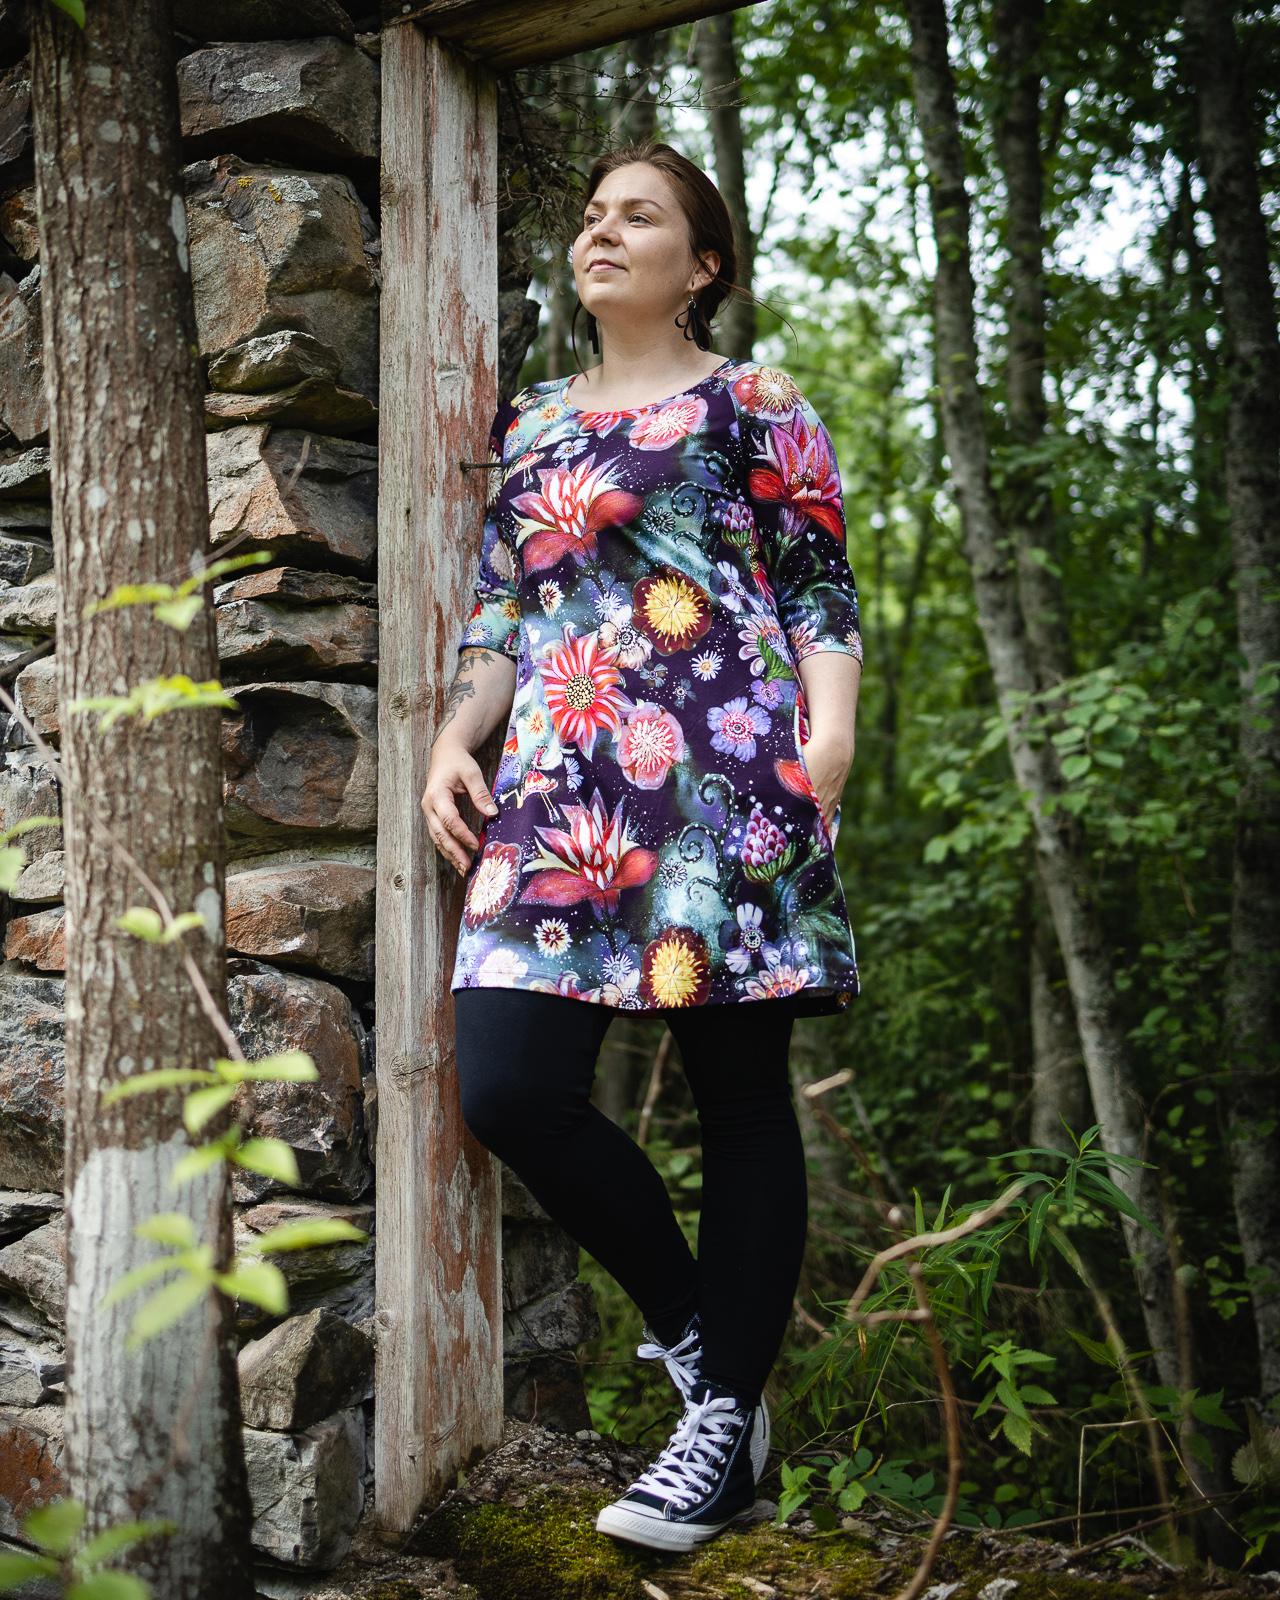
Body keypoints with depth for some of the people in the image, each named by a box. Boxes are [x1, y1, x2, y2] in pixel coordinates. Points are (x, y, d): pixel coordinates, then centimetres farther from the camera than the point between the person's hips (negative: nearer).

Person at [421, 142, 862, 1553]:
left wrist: (826, 737, -12)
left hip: (722, 779, -4)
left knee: (740, 1095, -1)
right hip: (557, 794, 5)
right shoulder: (527, 424, 24)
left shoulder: (752, 405, 10)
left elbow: (823, 592, 4)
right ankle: (692, 1333, 15)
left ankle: (727, 1419, 13)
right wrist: (453, 740, 7)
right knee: (508, 1088, -7)